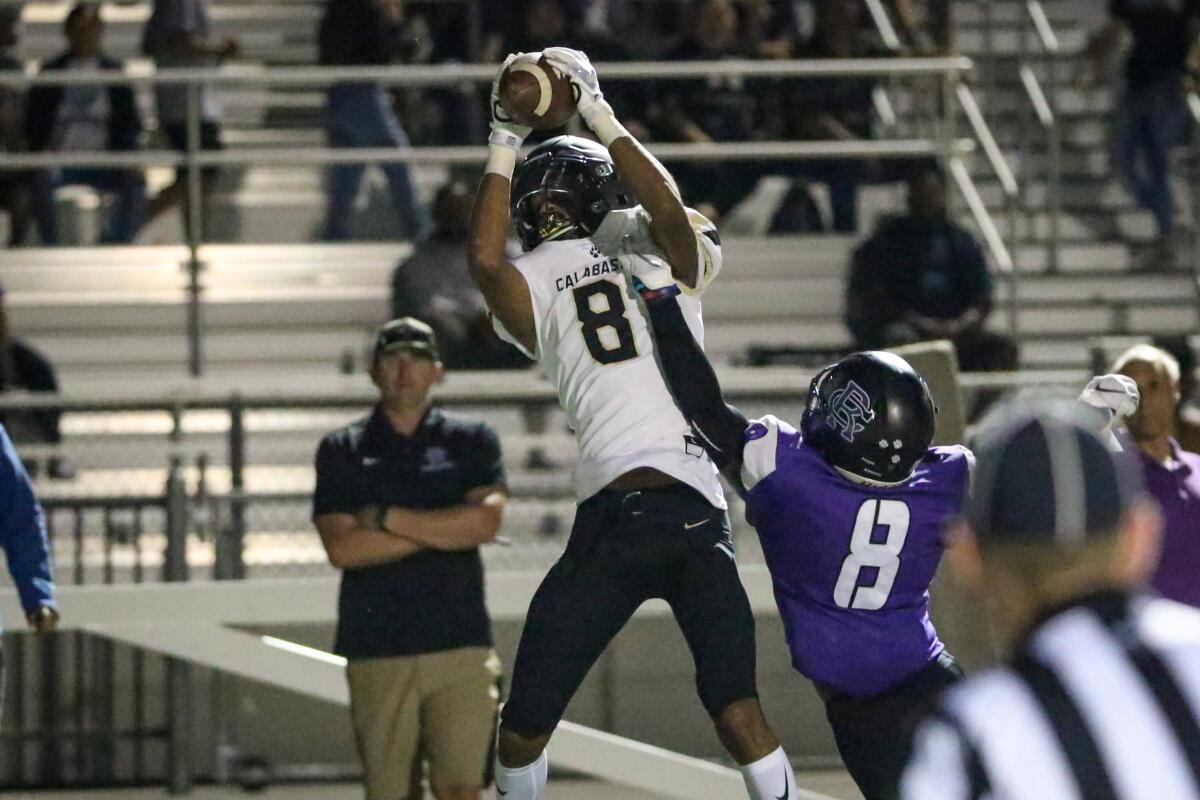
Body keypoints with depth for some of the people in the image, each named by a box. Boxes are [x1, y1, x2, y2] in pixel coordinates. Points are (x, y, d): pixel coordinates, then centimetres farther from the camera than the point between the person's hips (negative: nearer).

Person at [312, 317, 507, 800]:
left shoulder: (471, 442, 11)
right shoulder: (342, 451, 10)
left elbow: (485, 521, -7)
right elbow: (341, 548, -4)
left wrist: (387, 519, -6)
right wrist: (443, 531, -6)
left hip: (461, 647, 0)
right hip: (377, 650, 0)